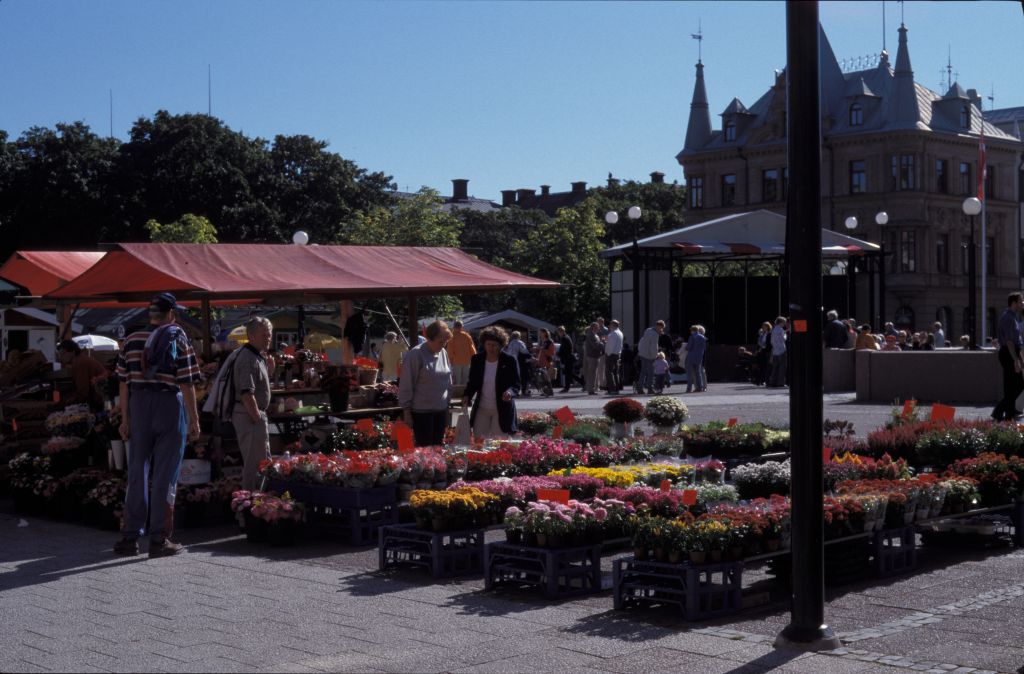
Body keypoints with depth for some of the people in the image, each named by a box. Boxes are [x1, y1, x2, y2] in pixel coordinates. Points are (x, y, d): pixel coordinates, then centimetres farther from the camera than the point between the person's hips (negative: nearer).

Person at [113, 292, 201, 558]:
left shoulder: (132, 340, 6)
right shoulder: (179, 339, -5)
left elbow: (123, 383, 6)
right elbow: (186, 383, -9)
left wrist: (125, 418, 12)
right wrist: (194, 419, -4)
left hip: (139, 406, 4)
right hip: (170, 405, -4)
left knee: (137, 473, 11)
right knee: (165, 476, 1)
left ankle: (130, 537, 12)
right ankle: (159, 540, 3)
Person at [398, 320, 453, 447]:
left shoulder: (443, 353, 6)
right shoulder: (416, 354, -13)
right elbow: (406, 385, -12)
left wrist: (447, 402, 14)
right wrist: (406, 411, -11)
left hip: (441, 410, 6)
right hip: (422, 412, -6)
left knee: (437, 447, 11)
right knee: (424, 447, -2)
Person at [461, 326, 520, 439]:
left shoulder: (509, 361, -6)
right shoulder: (476, 359, 4)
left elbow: (516, 384, -3)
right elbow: (472, 382, 12)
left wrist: (510, 392, -25)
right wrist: (467, 396, -6)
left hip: (502, 410, -3)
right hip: (481, 409, 4)